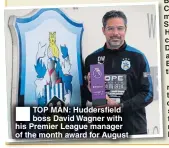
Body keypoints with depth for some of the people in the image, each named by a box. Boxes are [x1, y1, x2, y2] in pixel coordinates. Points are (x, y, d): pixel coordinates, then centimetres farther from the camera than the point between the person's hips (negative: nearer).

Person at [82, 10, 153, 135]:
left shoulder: (137, 57, -3)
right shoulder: (92, 59, 2)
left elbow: (147, 94, -5)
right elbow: (85, 95, 10)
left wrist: (121, 106, -17)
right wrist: (90, 91, -11)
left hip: (133, 127, -1)